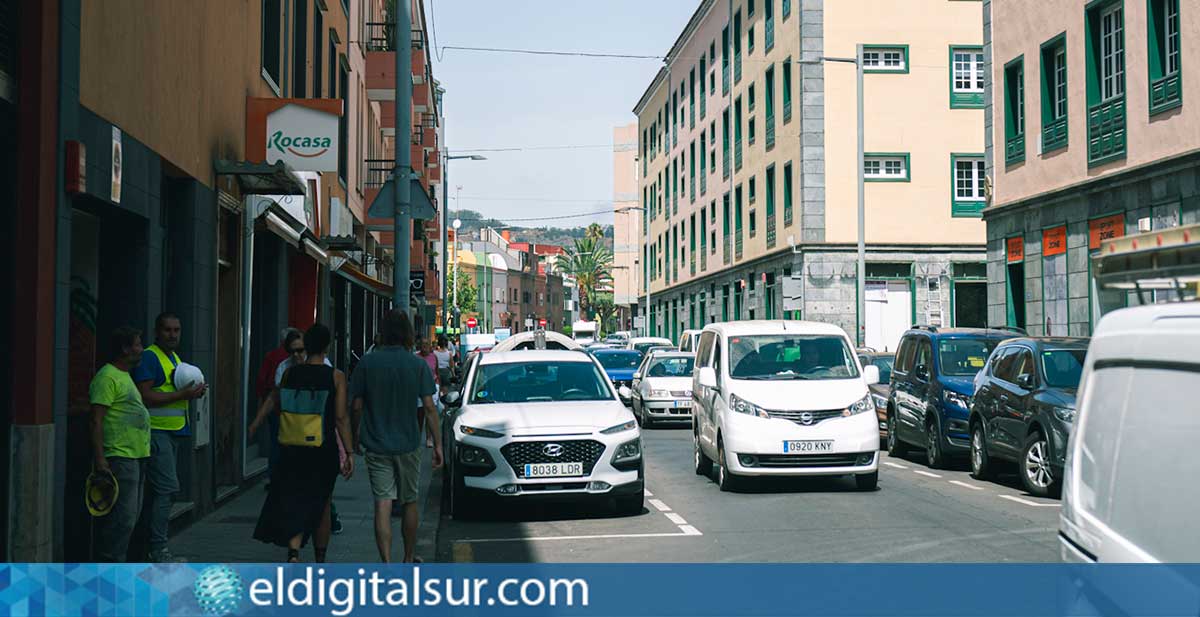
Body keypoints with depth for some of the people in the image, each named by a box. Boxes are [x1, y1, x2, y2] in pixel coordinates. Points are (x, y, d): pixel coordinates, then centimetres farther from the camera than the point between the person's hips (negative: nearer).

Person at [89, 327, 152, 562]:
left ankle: (116, 560, 21)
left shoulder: (124, 375, 20)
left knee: (130, 517, 14)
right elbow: (96, 420, -18)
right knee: (121, 518, -11)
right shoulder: (107, 377, -12)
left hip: (136, 457, 11)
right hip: (119, 459, -10)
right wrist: (99, 459, -23)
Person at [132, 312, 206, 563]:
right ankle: (158, 550, -9)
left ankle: (153, 548, 17)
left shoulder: (175, 357, 19)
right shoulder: (149, 357, -11)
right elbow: (145, 396, -20)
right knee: (166, 488, -13)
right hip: (156, 431, -10)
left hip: (172, 430, 10)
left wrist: (194, 392, 8)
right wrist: (183, 394, -21)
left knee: (155, 490, 12)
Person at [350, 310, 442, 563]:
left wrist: (355, 438, 12)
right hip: (408, 445, 0)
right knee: (409, 502, 16)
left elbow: (357, 406, -1)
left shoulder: (367, 362, -3)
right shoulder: (418, 364, -5)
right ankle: (409, 558, 29)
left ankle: (387, 564, -13)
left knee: (383, 505, -3)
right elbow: (429, 407, -6)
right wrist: (438, 444, 0)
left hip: (376, 445, 0)